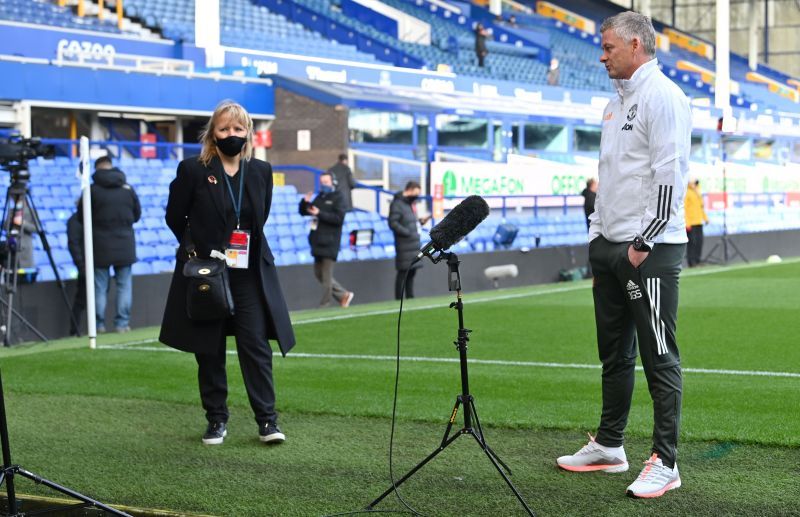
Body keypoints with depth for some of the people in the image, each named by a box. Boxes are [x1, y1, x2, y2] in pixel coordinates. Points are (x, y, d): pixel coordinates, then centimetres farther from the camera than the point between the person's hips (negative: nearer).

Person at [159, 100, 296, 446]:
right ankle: (216, 420, 15)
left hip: (249, 273, 2)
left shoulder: (261, 171, 5)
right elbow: (174, 217, 5)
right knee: (209, 350, 5)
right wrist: (197, 248, 4)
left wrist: (246, 246, 11)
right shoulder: (193, 170, -4)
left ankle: (267, 419, 1)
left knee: (256, 343, -4)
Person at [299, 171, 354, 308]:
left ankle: (324, 306, 3)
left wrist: (320, 214, -21)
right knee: (319, 273, 12)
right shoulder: (319, 197, 16)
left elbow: (339, 218, -17)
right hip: (318, 242, 8)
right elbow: (303, 212, 17)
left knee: (326, 276, -3)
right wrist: (305, 202, -4)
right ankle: (343, 295, 22)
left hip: (329, 243, -8)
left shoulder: (338, 197, -4)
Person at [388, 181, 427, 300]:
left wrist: (420, 221, 6)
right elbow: (393, 223, -20)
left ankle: (410, 298, 21)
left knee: (412, 272, 13)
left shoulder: (411, 203, 15)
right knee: (403, 272, -6)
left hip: (414, 244, 9)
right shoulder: (397, 204, -13)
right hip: (404, 246, -9)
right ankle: (399, 300, -1)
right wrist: (407, 233, -22)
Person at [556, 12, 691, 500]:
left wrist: (644, 242, -20)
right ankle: (609, 446, 26)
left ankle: (665, 463, -1)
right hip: (610, 246, 9)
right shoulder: (617, 103, 19)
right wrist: (598, 233, 17)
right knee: (615, 353, 16)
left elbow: (670, 175, -18)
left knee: (659, 357, -5)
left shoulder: (662, 96, -10)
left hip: (649, 249, -9)